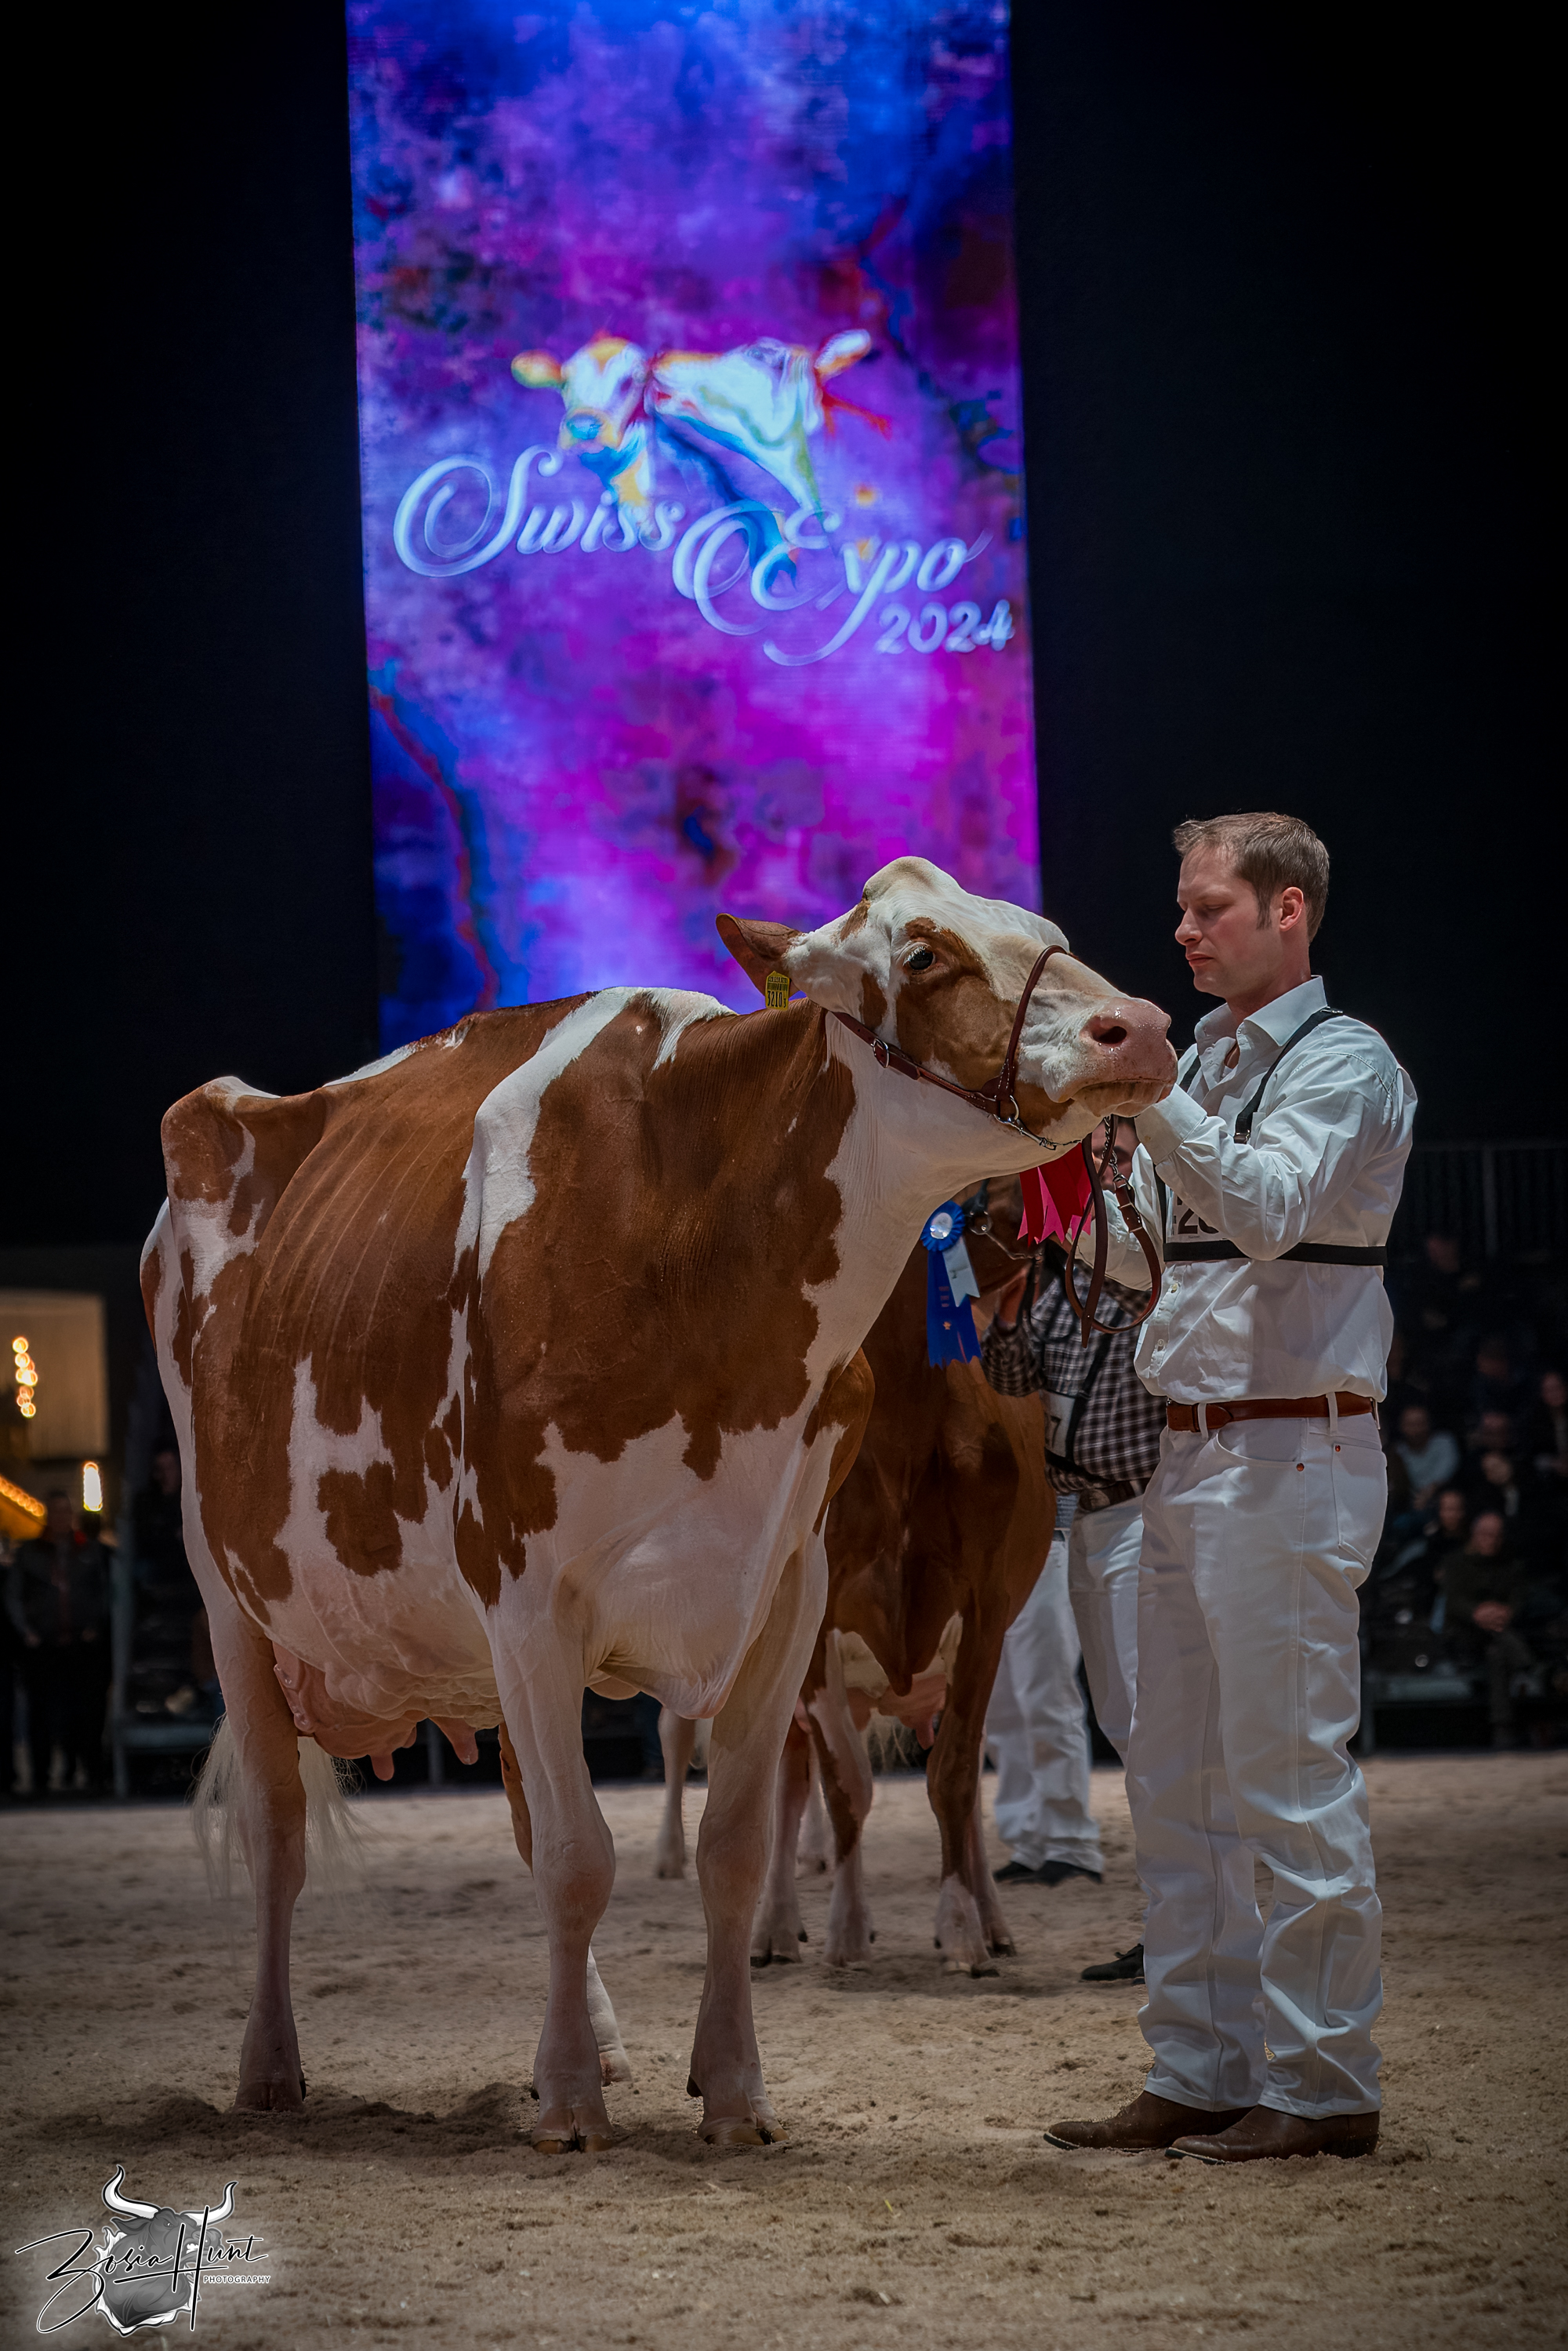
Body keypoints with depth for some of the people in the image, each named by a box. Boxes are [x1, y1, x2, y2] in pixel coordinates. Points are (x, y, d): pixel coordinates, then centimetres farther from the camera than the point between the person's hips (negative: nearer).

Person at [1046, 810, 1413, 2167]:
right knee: (1176, 1784, 10)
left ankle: (1322, 2087, -1)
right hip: (1194, 1455, 9)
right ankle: (1201, 2072, 16)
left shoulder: (1343, 1064, -6)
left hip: (1293, 1459, -9)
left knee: (1290, 1781, -7)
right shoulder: (1204, 1065, 18)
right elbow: (1142, 1254, 20)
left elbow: (1268, 1210, -23)